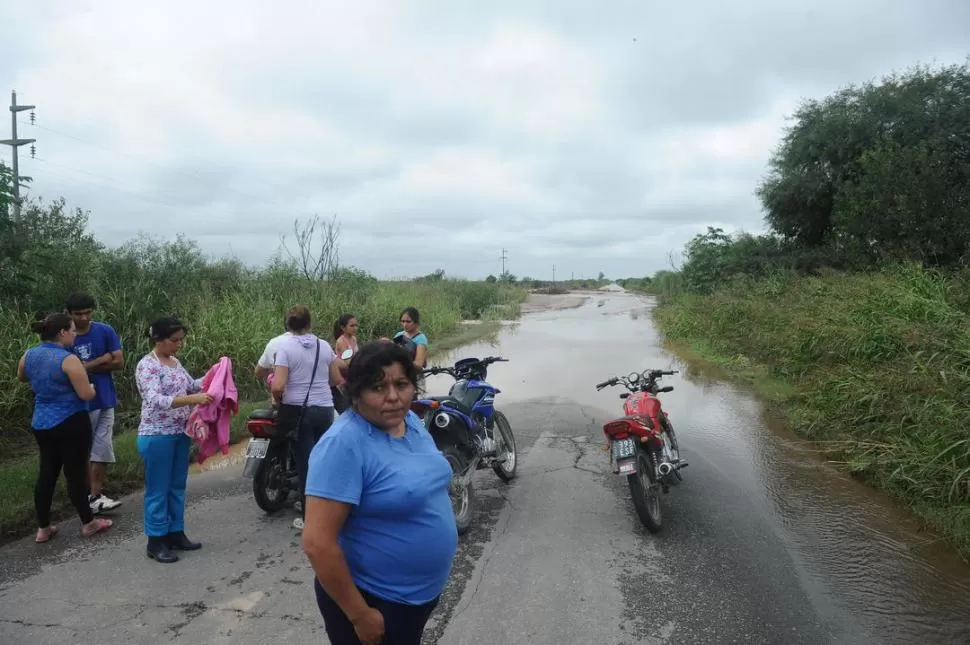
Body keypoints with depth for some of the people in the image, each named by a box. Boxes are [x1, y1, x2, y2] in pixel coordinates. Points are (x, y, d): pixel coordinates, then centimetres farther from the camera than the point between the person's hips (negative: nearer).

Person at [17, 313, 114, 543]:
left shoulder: (29, 355, 3)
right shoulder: (68, 359, -21)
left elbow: (22, 378, 25)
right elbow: (87, 394, -20)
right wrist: (92, 388, 1)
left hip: (41, 424, 7)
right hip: (71, 424, -7)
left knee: (46, 473, 15)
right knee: (76, 473, 3)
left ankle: (43, 528, 22)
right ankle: (88, 523, 16)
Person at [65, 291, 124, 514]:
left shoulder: (106, 331, -2)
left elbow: (119, 362, -4)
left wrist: (86, 366, -10)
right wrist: (102, 360, -14)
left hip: (105, 400, 2)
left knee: (101, 450, 1)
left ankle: (95, 496, 6)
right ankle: (93, 495, 18)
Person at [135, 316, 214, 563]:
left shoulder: (175, 362, 9)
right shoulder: (147, 365, -15)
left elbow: (192, 385, 21)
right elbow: (156, 401, -27)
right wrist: (192, 399, -36)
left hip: (180, 434, 8)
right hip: (157, 436, -8)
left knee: (177, 486, 15)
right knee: (158, 490, 2)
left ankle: (175, 533, 27)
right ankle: (156, 541, 14)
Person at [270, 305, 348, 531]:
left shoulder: (285, 347, -10)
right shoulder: (324, 345, 3)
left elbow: (277, 386, -18)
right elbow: (337, 379, 10)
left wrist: (278, 401, 1)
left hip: (299, 409, -4)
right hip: (325, 408, 4)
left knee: (306, 462, 2)